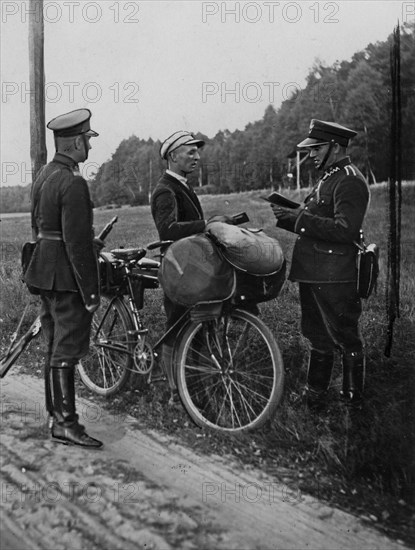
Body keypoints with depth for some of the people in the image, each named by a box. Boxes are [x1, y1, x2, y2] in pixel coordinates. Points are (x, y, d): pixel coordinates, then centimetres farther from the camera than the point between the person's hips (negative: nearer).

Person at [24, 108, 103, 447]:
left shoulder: (45, 175, 12)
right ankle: (66, 424, 6)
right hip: (66, 278, -10)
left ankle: (57, 415, 27)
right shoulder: (73, 183, -18)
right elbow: (77, 243, -22)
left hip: (45, 273, 10)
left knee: (56, 349, 16)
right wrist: (91, 292, -19)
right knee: (66, 352, -3)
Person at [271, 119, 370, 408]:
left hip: (334, 279, -10)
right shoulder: (329, 178, 17)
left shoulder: (350, 181, -14)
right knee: (318, 336, 17)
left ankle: (354, 400, 20)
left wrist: (299, 218, -24)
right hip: (314, 275, 10)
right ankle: (315, 395, 29)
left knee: (346, 337, 5)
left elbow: (345, 230, -25)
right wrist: (288, 216, 3)